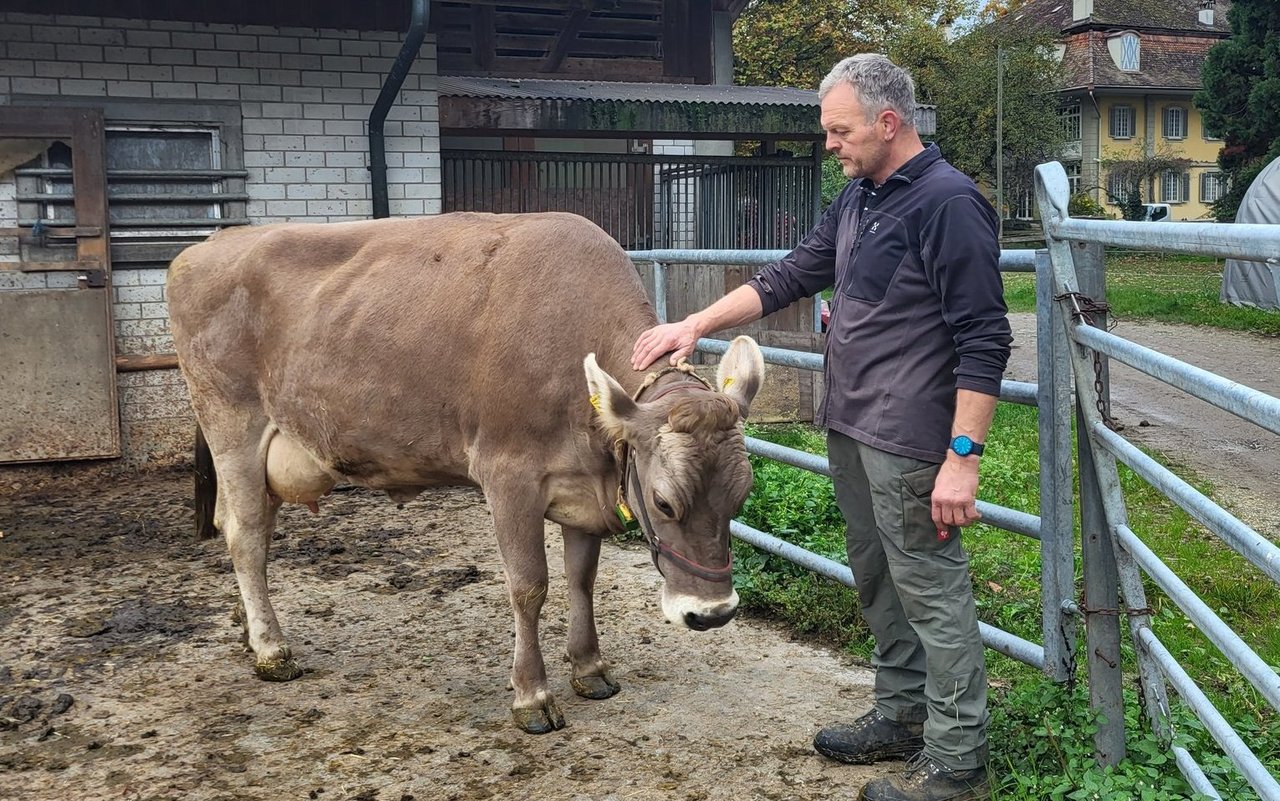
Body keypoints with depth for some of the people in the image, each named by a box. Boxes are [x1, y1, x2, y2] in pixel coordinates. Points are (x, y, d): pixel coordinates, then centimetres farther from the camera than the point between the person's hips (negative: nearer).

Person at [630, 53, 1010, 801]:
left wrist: (964, 456, -22)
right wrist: (696, 324, 11)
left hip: (911, 444, -9)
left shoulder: (949, 204, -15)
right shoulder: (859, 199, 12)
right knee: (880, 583, 18)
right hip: (850, 429, 9)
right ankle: (902, 715, 33)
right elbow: (790, 277, 18)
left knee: (932, 593, -1)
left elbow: (985, 342, -18)